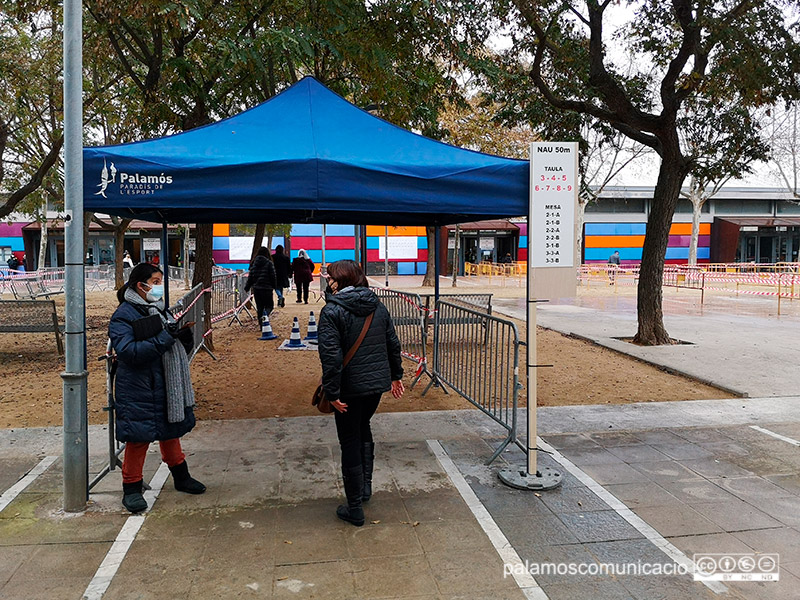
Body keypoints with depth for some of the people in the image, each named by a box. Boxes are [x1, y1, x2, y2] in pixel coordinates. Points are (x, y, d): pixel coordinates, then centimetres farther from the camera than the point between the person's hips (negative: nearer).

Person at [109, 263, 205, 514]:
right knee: (138, 437, -1)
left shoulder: (159, 309, 11)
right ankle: (131, 489, 15)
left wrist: (183, 331, -1)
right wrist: (165, 337, -28)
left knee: (171, 430, 19)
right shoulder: (123, 316, -14)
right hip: (139, 391, -8)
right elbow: (129, 352, -26)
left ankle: (181, 477, 35)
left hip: (166, 387, 8)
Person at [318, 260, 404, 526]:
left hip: (351, 387, -6)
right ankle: (365, 486, 33)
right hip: (379, 382, 6)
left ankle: (355, 509, 16)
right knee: (363, 426, 29)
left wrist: (332, 392, -18)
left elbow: (331, 355, -21)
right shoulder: (378, 306, 5)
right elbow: (393, 343, 11)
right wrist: (396, 375, 21)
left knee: (350, 442, 7)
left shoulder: (332, 311, -14)